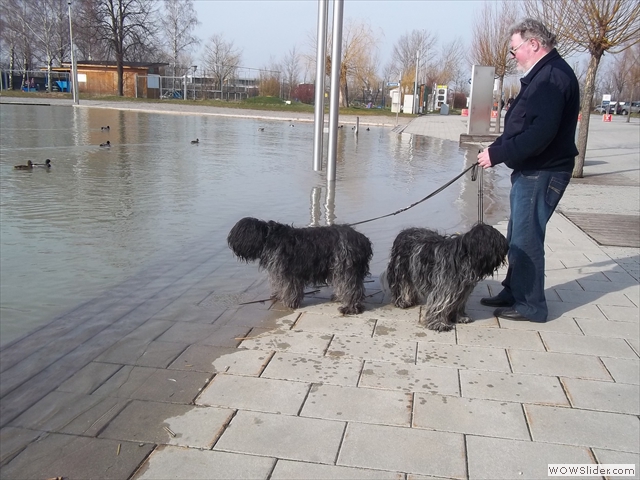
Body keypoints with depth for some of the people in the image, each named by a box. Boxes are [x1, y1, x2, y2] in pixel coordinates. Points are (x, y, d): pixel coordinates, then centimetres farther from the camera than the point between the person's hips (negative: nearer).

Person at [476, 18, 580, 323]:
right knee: (518, 236, 16)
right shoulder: (541, 75, 15)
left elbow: (541, 132, -28)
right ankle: (513, 292, 28)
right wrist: (497, 150, 9)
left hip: (542, 173, -10)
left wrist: (498, 154, -23)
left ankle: (530, 306, 7)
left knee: (526, 238, -4)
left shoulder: (553, 76, -18)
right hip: (530, 171, 10)